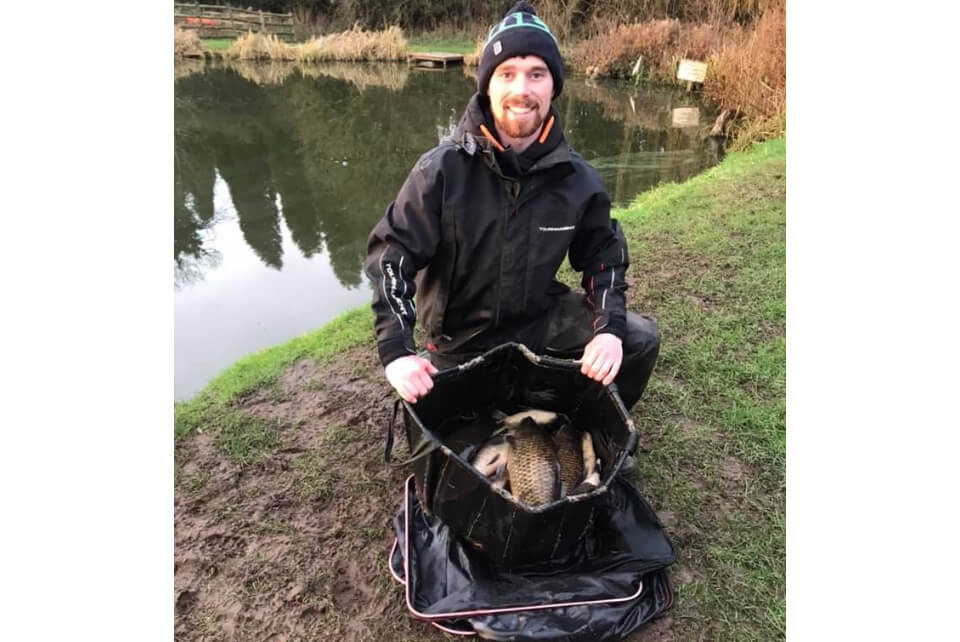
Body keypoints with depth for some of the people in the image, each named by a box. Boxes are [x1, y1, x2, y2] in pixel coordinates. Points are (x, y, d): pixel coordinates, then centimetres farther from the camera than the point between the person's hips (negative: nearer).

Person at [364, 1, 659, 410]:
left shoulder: (577, 179, -9)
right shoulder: (441, 170, -18)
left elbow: (604, 257, 2)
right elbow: (391, 254, -16)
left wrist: (609, 328, -16)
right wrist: (396, 352, -27)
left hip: (542, 320, 2)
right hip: (460, 338, -2)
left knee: (640, 339, -10)